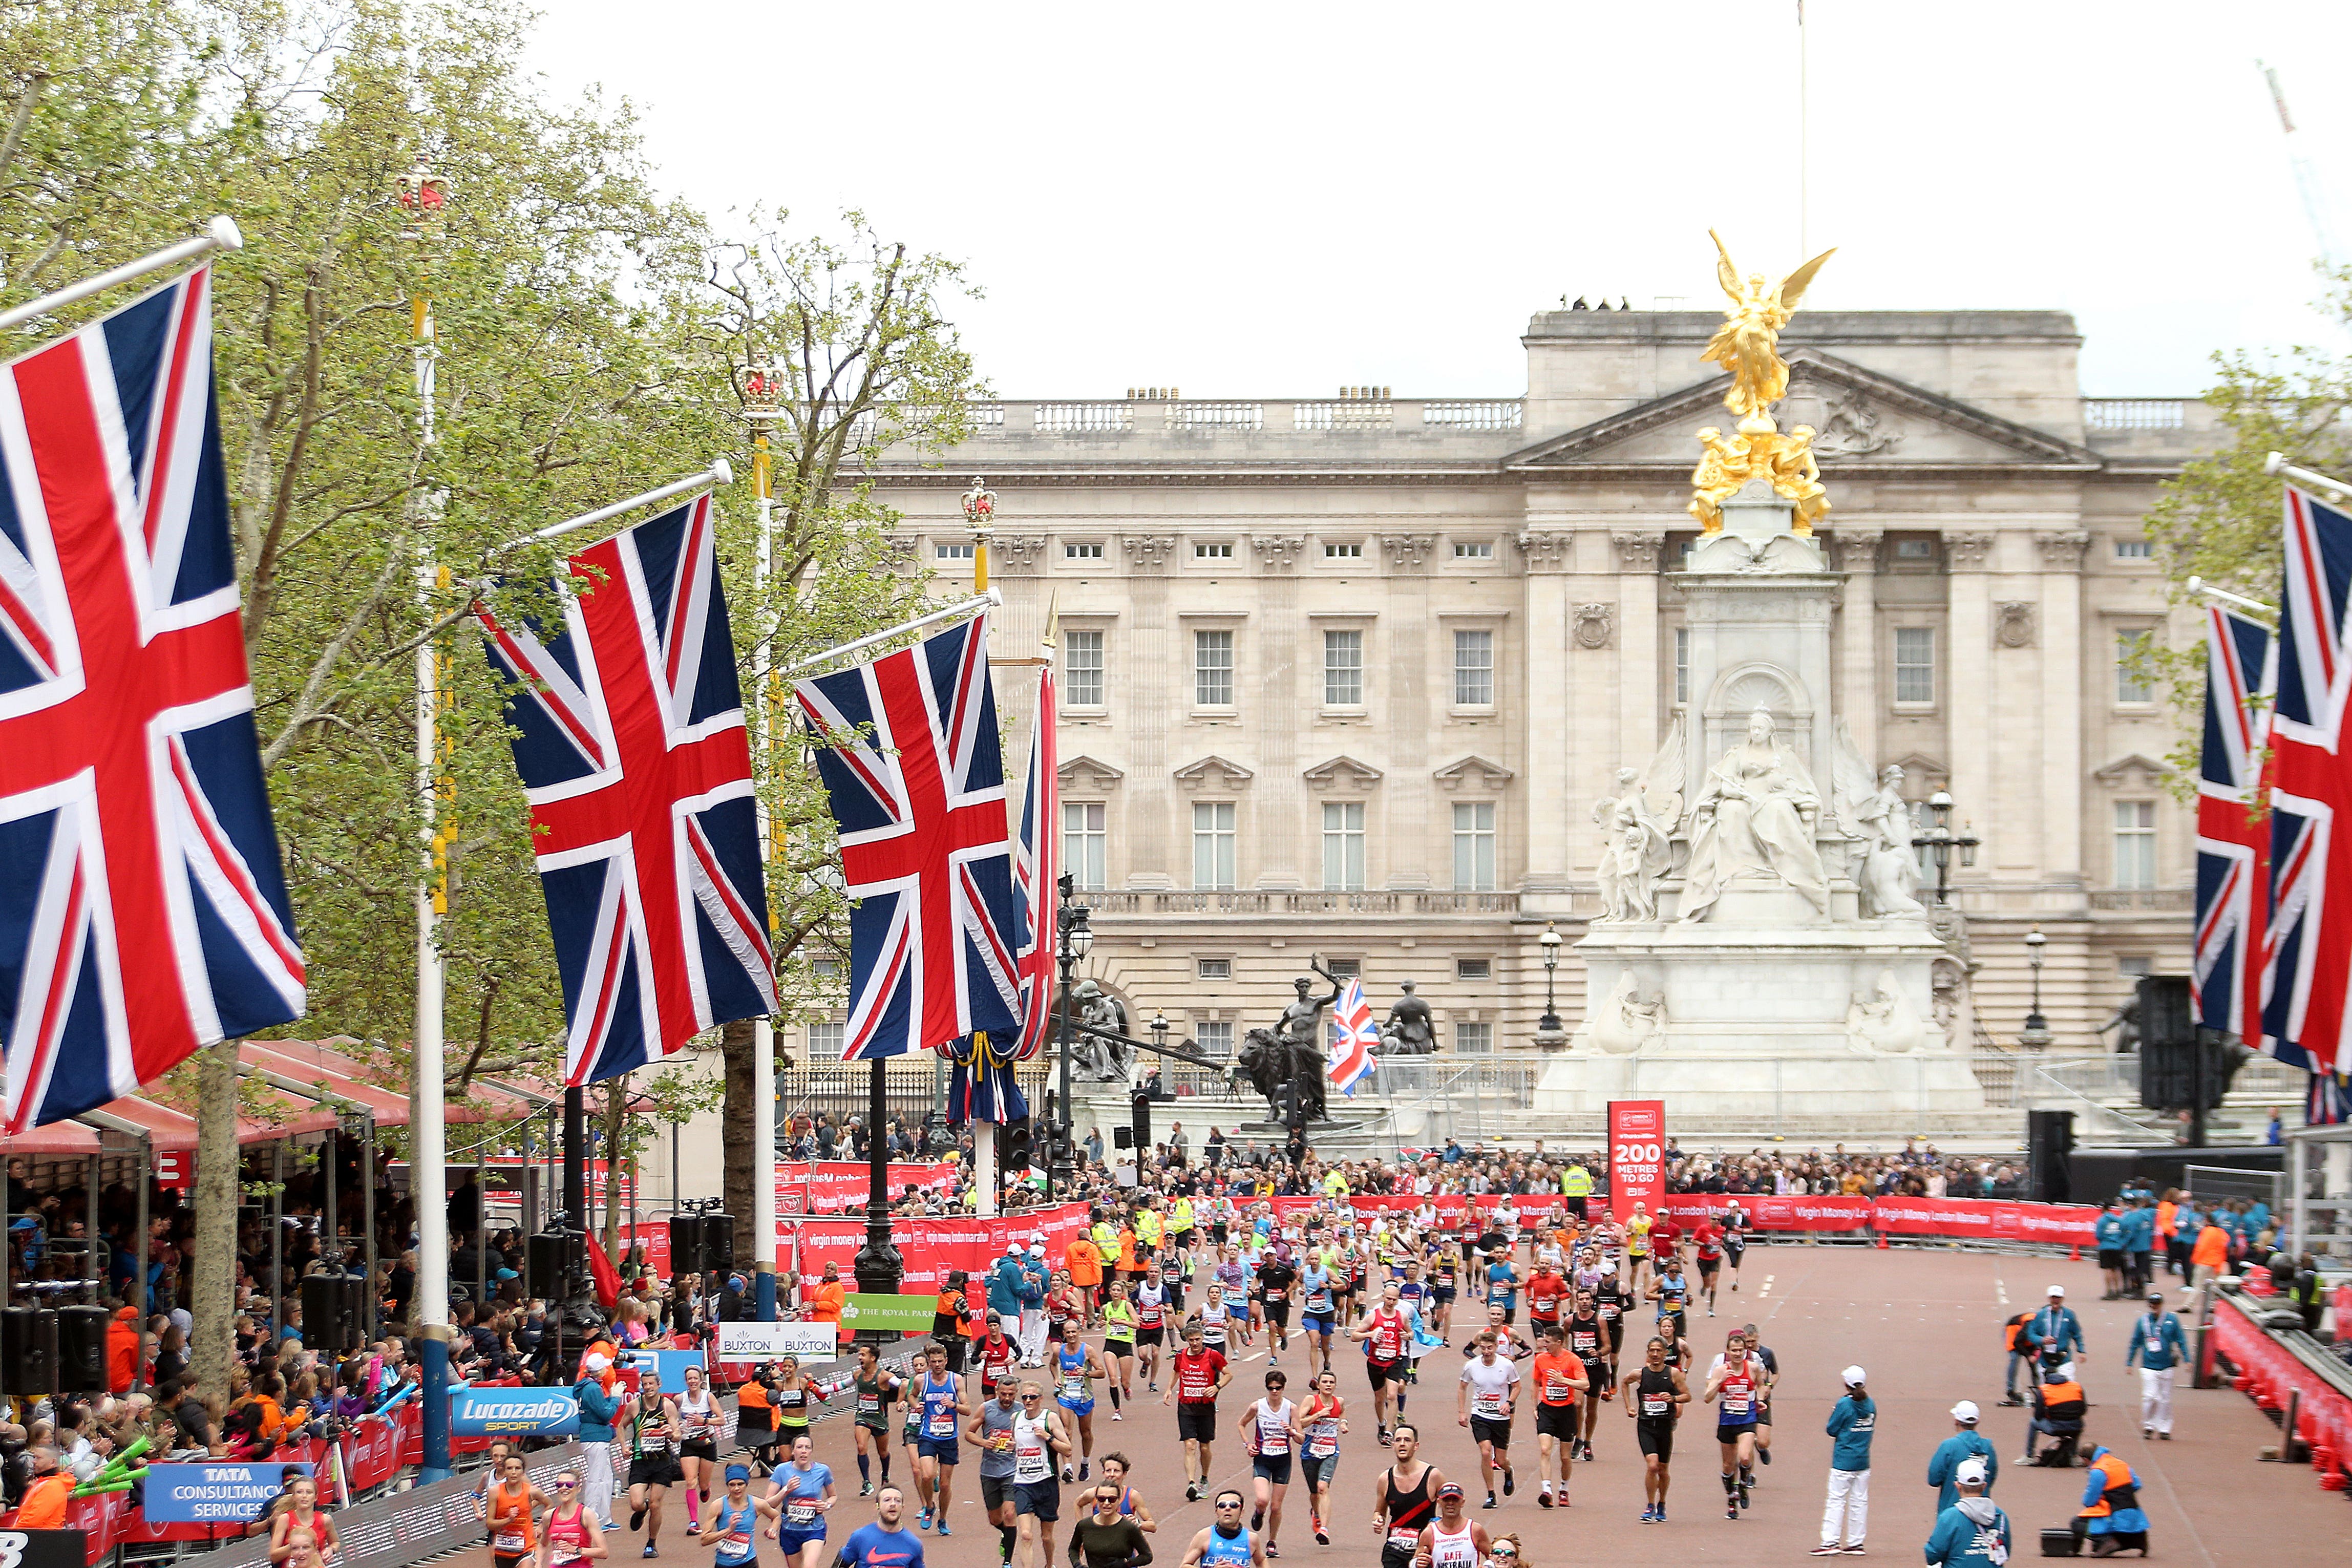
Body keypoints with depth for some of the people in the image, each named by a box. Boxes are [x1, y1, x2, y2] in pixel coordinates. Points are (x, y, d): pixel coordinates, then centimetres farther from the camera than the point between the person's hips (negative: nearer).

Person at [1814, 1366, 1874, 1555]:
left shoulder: (1844, 1404, -14)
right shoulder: (1871, 1404, 3)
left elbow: (1831, 1430, -8)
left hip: (1843, 1460, -5)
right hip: (1863, 1461, 5)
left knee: (1836, 1501, -2)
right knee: (1859, 1501, 9)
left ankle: (1830, 1542, -6)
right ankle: (1856, 1543, 12)